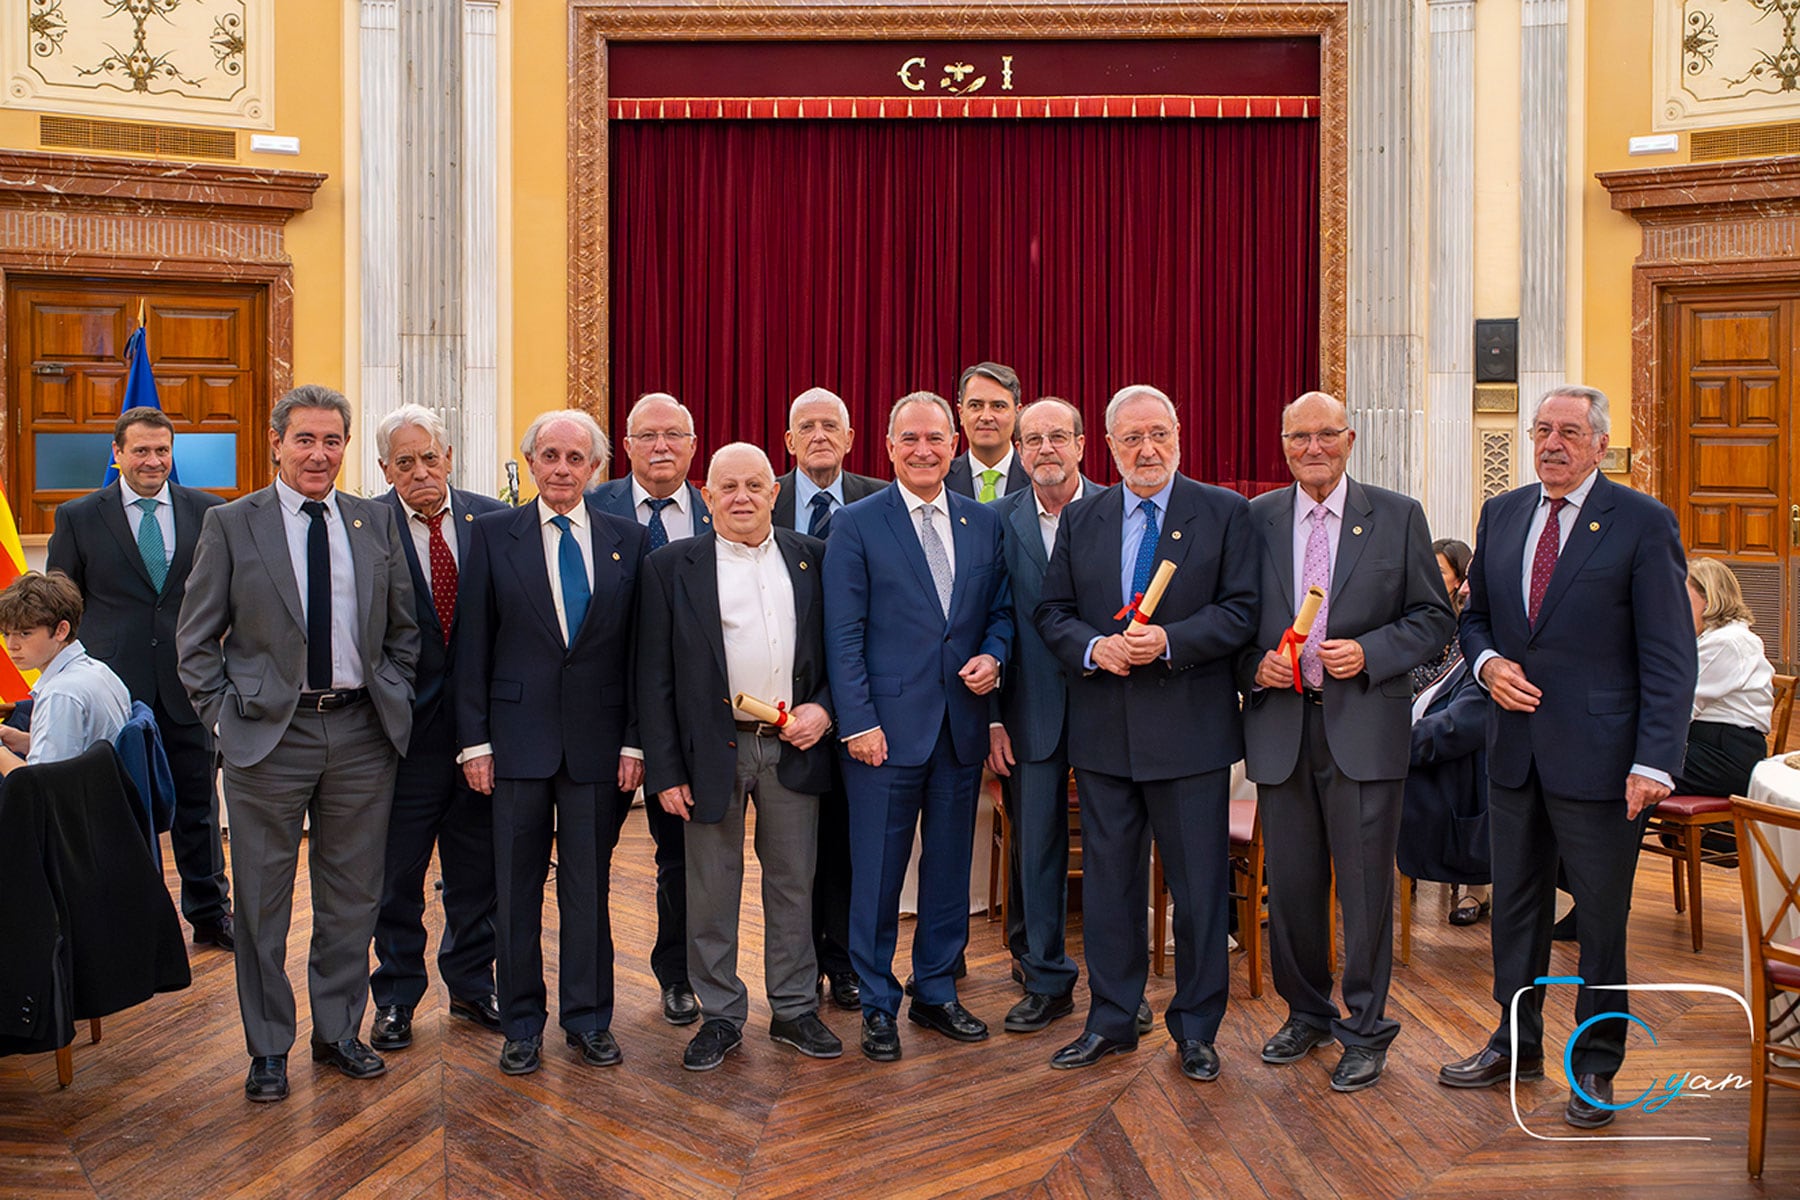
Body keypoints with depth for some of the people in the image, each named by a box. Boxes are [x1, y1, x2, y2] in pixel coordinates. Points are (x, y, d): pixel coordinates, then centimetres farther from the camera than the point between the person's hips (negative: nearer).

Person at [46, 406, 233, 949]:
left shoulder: (208, 512, 5)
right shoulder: (78, 517, 2)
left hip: (189, 682, 1)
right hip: (116, 683, -1)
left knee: (198, 803, 9)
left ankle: (210, 915, 22)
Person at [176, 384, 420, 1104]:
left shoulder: (376, 523, 7)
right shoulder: (230, 525, 0)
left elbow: (403, 629, 15)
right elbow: (195, 640, 2)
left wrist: (394, 699, 5)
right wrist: (225, 715, -4)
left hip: (361, 732, 3)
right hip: (269, 735, -2)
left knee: (352, 894, 11)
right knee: (263, 900, 6)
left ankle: (339, 1031, 27)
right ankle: (268, 1047, 20)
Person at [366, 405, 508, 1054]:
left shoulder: (493, 520, 1)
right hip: (404, 724, -2)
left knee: (476, 866, 15)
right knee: (397, 871, 10)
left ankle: (472, 983, 32)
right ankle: (395, 996, 27)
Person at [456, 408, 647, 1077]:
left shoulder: (628, 540, 5)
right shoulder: (494, 535, 3)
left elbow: (638, 647, 5)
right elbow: (473, 645, 2)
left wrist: (635, 740, -1)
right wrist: (475, 740, -3)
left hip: (599, 740, 1)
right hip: (518, 738, -1)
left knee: (590, 887, 9)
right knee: (517, 889, 7)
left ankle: (588, 1020, 23)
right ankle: (522, 1026, 20)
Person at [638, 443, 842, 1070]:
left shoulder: (813, 559, 6)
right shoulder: (671, 567, 1)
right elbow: (654, 678, -1)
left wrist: (823, 710, -7)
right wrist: (664, 770, -6)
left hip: (795, 746, 2)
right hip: (713, 751, -1)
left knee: (795, 883, 11)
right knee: (712, 890, 6)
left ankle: (795, 1008, 24)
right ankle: (721, 1016, 20)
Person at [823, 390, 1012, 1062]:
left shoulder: (983, 523, 10)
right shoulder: (857, 525, -3)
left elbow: (1001, 611, 16)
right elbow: (843, 634, -6)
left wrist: (993, 657, -5)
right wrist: (858, 722, -12)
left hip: (962, 726, 4)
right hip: (888, 726, -4)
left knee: (950, 867, 13)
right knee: (877, 873, 3)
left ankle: (937, 993, 28)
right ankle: (878, 1005, 18)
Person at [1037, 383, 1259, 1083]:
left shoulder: (1224, 514, 1)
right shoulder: (1080, 520, 10)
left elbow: (1241, 611, -5)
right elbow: (1052, 612, 9)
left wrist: (1169, 641, -19)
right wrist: (1094, 648, -11)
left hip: (1191, 729, -3)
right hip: (1103, 732, 3)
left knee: (1199, 882, 4)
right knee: (1108, 876, 11)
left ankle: (1196, 1027, 19)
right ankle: (1111, 1020, 24)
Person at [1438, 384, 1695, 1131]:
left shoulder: (1642, 523, -7)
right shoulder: (1501, 515, 9)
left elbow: (1668, 656, -10)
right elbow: (1474, 614, 19)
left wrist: (1655, 760, -17)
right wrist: (1488, 663, -4)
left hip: (1596, 754, -5)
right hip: (1514, 749, 5)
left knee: (1602, 915, 6)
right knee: (1515, 901, 16)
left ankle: (1595, 1066, 22)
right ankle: (1516, 1043, 32)